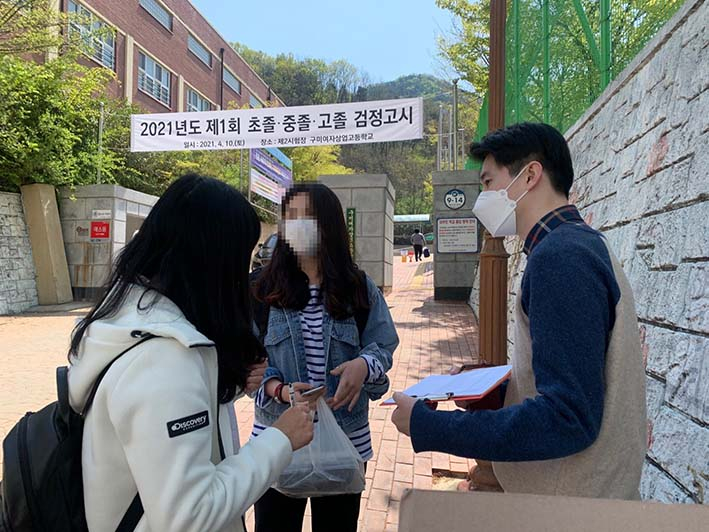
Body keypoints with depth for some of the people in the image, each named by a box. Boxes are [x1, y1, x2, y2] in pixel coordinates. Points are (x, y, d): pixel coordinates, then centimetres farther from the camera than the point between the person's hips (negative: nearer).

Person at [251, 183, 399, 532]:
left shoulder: (360, 288, 0)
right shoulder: (265, 289, -3)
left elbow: (382, 345, 0)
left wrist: (364, 365, -24)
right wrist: (281, 391, -24)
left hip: (346, 439, 1)